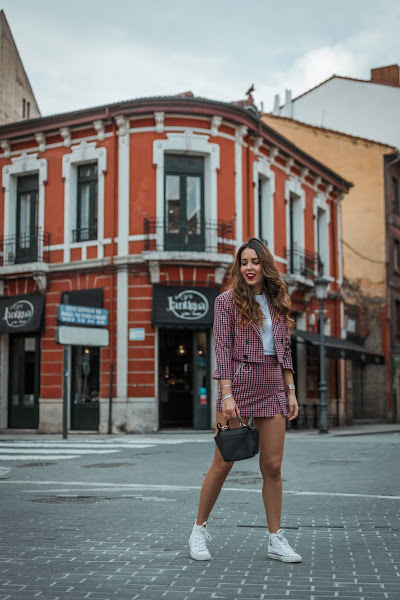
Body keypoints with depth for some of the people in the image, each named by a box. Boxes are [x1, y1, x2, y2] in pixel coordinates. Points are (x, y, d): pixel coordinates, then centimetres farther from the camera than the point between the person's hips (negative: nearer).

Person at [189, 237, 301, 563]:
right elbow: (223, 350, -7)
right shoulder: (227, 301, 0)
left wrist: (291, 392, 9)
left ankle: (276, 539, 11)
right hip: (239, 382, -4)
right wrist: (227, 395, -14)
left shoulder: (277, 303, 13)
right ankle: (200, 529, 14)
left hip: (273, 387, 4)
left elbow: (285, 351, 15)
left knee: (273, 465, 3)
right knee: (223, 463, -1)